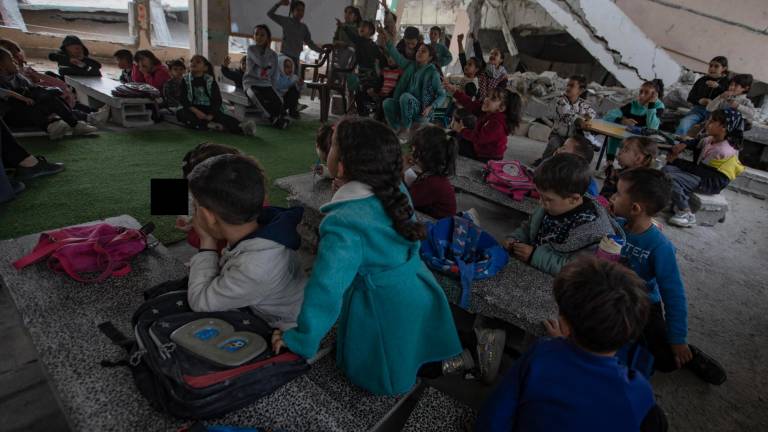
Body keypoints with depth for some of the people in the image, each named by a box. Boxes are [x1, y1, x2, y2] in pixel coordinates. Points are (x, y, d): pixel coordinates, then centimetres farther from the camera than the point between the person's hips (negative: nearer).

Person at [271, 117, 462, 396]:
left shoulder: (344, 225, -32)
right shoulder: (397, 192, -10)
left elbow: (326, 289, -33)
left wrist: (302, 340, -19)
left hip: (387, 317, -6)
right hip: (420, 300, 7)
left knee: (384, 381, 23)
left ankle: (448, 362, 14)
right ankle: (474, 343, 23)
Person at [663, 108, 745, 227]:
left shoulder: (722, 151, -25)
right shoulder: (712, 139, -1)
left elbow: (698, 169, -22)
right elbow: (697, 144, 20)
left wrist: (675, 161, -14)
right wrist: (684, 144, -2)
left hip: (712, 183, -9)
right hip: (704, 172, 9)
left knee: (670, 178, -27)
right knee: (667, 169, -8)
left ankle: (687, 215, -15)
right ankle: (679, 204, -5)